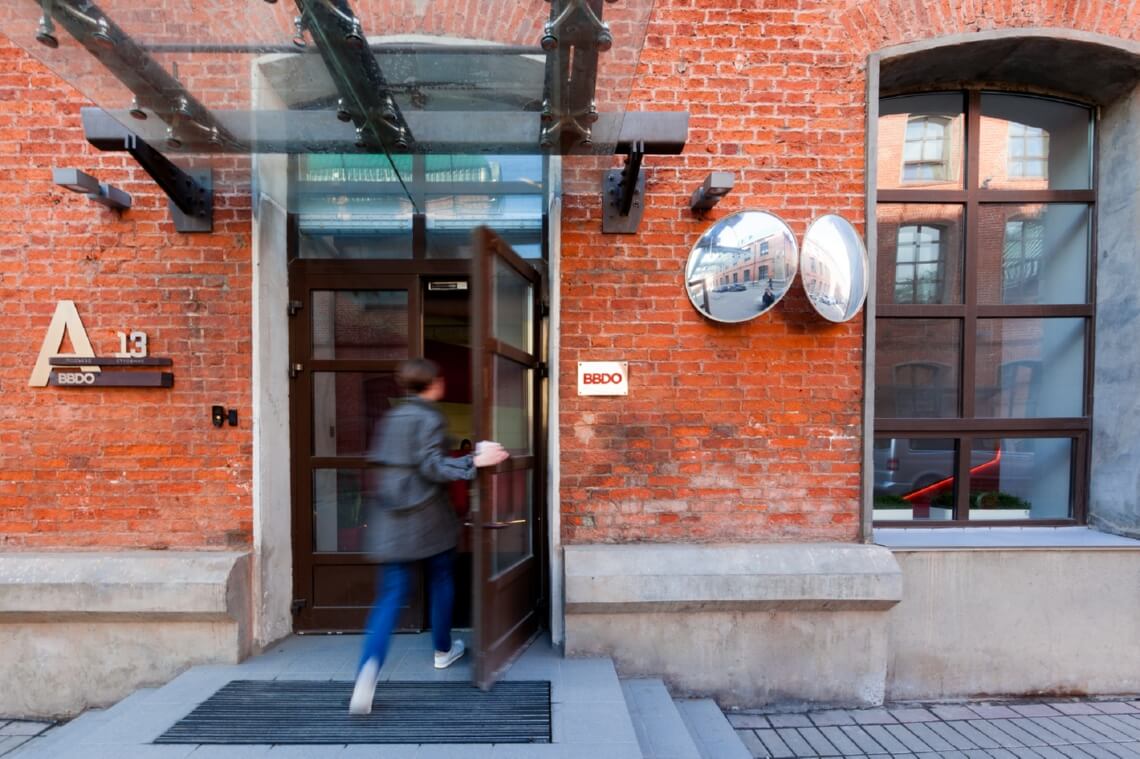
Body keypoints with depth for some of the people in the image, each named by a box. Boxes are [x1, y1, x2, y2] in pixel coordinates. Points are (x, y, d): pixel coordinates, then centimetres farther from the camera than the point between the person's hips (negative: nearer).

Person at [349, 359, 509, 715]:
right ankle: (443, 650, 34)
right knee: (441, 579, 18)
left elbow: (379, 461, 14)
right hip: (428, 517, -5)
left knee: (391, 594, 7)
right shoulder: (431, 419, -11)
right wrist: (474, 461, -24)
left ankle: (369, 665, -12)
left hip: (391, 518, 5)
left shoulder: (390, 418, 10)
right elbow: (432, 467, -19)